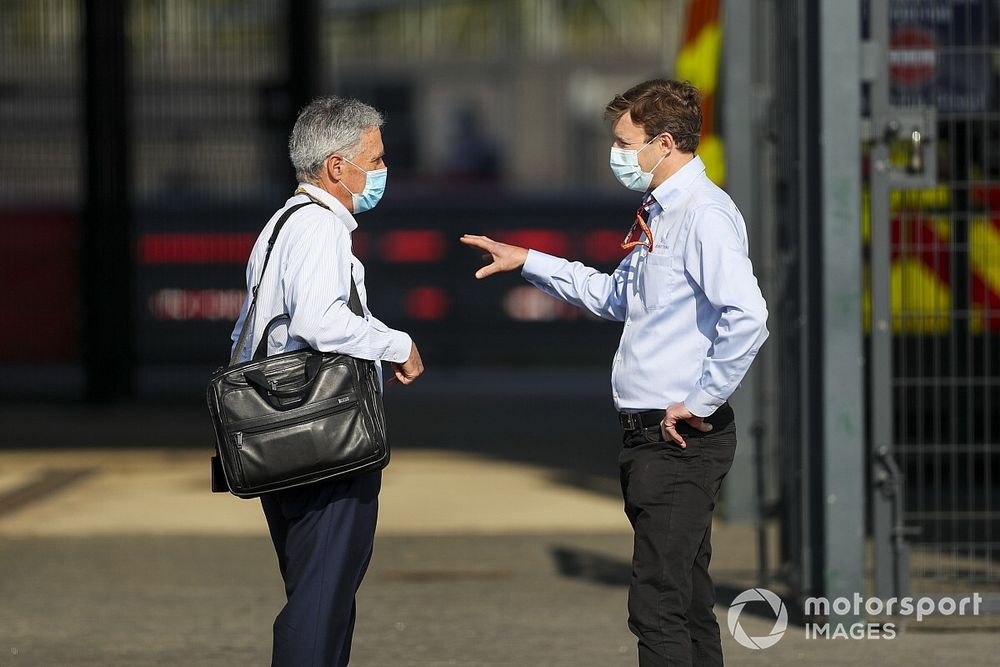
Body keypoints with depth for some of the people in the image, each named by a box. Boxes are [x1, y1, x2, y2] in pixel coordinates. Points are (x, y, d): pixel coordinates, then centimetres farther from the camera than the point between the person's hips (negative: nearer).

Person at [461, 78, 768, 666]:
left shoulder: (705, 215, -16)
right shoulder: (659, 214, 16)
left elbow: (748, 316, -30)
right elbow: (617, 297, 31)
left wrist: (701, 402, -21)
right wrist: (527, 262, 27)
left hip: (683, 437, -10)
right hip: (653, 438, 10)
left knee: (658, 606, -12)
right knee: (689, 606, 13)